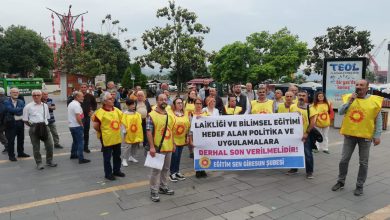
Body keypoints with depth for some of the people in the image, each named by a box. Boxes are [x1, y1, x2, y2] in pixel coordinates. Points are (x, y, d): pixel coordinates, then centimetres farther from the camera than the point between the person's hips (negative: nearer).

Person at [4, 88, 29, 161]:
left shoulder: (21, 102, 10)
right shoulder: (6, 102, -3)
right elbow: (11, 110, -19)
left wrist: (15, 111, -15)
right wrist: (20, 109, -12)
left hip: (20, 122, 5)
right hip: (11, 123, -4)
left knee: (21, 139, 14)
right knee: (11, 140, 2)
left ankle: (21, 153, 28)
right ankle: (11, 155, 12)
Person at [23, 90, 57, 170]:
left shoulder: (45, 106, 12)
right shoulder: (28, 106, 1)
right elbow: (25, 120, 2)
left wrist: (45, 124, 10)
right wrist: (32, 126, -1)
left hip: (44, 127, 3)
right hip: (34, 128, -3)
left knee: (49, 144, 2)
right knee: (36, 147, 5)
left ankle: (49, 161, 19)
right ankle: (39, 163, 17)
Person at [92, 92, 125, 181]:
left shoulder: (116, 110, 3)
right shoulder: (100, 112, -18)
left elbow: (121, 119, 20)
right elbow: (95, 126, -17)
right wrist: (102, 131, -4)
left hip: (117, 138, 7)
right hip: (107, 139, -6)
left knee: (117, 156, 18)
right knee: (107, 157, 7)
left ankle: (116, 171, 34)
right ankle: (108, 174, 21)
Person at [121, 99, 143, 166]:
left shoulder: (137, 114, 4)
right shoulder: (125, 114, -10)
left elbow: (140, 123, 10)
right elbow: (123, 123, -10)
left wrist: (140, 132, 8)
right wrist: (124, 131, -13)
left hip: (136, 134, 5)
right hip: (129, 134, -5)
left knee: (135, 146, 15)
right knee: (128, 147, -5)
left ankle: (132, 157, 31)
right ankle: (124, 160, 4)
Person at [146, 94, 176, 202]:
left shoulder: (170, 116, 9)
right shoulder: (152, 115, -12)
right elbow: (149, 132, -15)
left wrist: (173, 144, 14)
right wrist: (152, 147, -20)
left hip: (168, 147, 7)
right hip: (157, 147, -6)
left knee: (166, 168, 16)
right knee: (156, 170, 1)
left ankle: (163, 187, 31)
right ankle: (154, 191, 11)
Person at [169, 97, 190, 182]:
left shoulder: (185, 114, 8)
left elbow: (188, 125, 13)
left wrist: (187, 136, 11)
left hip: (182, 139, 5)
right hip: (173, 139, -5)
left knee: (179, 156, 13)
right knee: (174, 155, -3)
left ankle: (177, 172, 25)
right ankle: (172, 173, 11)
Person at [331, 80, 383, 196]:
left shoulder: (374, 100, -4)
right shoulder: (349, 97, 1)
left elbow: (378, 120, -1)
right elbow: (340, 112, -6)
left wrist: (377, 135, -5)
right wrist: (350, 101, -17)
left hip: (365, 136, -1)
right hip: (349, 134, 2)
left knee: (363, 163, 8)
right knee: (344, 160, 7)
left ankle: (359, 186, 21)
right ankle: (341, 182, 24)